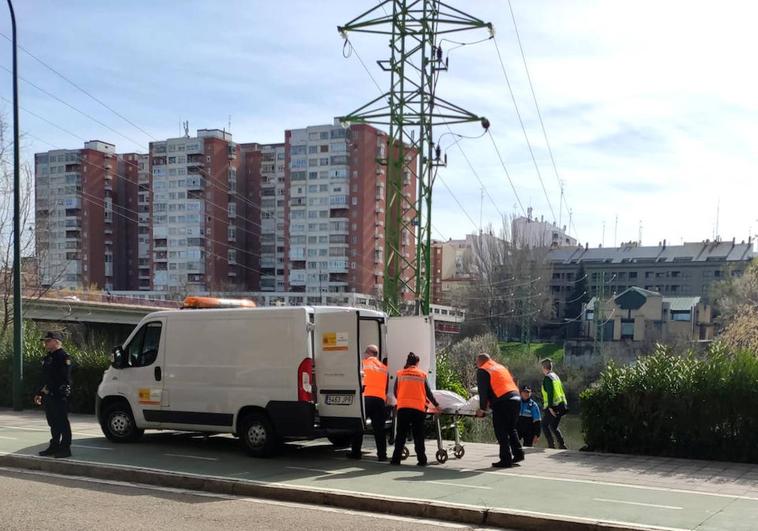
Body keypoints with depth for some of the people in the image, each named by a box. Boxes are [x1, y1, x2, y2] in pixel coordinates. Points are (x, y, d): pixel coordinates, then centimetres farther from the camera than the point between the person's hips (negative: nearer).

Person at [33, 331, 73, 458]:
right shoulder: (48, 358, 18)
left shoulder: (63, 357, -11)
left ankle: (65, 448, 0)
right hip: (48, 396, 9)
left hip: (59, 396, -9)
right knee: (53, 423, 15)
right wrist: (39, 393, 22)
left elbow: (65, 378, -18)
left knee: (62, 423, -5)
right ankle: (54, 446, 23)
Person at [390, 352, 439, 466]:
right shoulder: (422, 375, 6)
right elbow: (428, 392, 10)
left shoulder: (400, 374, 7)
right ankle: (422, 460, 3)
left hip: (402, 407, 0)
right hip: (418, 408, 0)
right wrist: (436, 405, 23)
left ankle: (396, 459, 4)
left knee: (401, 435, 6)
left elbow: (396, 392, 10)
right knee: (418, 436, 5)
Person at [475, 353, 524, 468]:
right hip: (516, 398, 8)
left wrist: (482, 408, 0)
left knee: (501, 432, -1)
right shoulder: (501, 367, 27)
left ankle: (506, 460, -1)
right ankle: (518, 453, 17)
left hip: (502, 402, -8)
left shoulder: (482, 371, 3)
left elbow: (483, 391, -4)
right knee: (511, 429, 21)